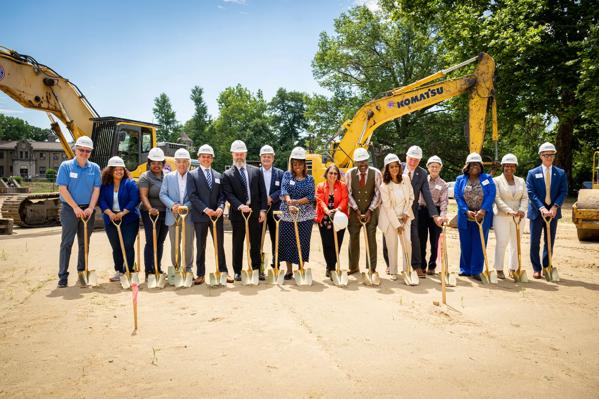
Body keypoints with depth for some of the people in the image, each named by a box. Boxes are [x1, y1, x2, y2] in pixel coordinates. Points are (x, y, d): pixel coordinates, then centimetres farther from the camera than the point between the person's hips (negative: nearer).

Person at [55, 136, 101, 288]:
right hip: (69, 208, -3)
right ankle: (63, 276, 0)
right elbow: (62, 189, -8)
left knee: (85, 242, 10)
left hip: (87, 209, 3)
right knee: (67, 242, -4)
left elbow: (96, 190, 1)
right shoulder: (66, 166, -3)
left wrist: (90, 208, -10)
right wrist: (76, 208, -13)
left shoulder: (95, 168, 5)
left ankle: (82, 272, 20)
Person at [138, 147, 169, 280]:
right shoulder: (145, 177, -4)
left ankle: (158, 269, 23)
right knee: (151, 242, -3)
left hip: (166, 213, 5)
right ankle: (149, 271, 3)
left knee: (160, 242, 12)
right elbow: (143, 196, -14)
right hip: (151, 214, -5)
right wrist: (150, 209, -29)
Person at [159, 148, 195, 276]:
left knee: (188, 244, 6)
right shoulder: (168, 177, 8)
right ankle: (175, 268, 20)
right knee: (174, 244, 9)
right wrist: (172, 205, -15)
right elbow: (162, 194, 2)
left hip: (189, 216, -2)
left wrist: (185, 206, -18)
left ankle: (188, 268, 19)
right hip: (173, 216, 2)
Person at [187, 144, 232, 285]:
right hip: (200, 216, -3)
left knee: (219, 244, 7)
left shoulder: (218, 176, 12)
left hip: (216, 215, 3)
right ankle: (200, 274, 15)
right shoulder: (192, 175, 1)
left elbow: (222, 195, 8)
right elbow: (192, 196, -8)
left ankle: (223, 272, 16)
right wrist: (205, 209, -18)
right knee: (200, 246, 7)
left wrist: (220, 207, -12)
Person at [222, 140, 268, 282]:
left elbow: (262, 192, 6)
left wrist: (263, 210, -2)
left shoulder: (256, 171, 9)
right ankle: (237, 272, 16)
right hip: (238, 213, -2)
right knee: (238, 244, 7)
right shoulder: (227, 174, 2)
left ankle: (257, 270, 17)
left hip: (255, 213, 2)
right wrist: (240, 206, -24)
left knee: (256, 243, 8)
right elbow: (229, 194, -9)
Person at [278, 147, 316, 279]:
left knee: (302, 243, 2)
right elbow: (284, 190, -12)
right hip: (287, 215, 0)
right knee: (287, 242, 3)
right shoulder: (287, 175, 5)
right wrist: (289, 204, -30)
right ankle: (289, 270, 16)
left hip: (305, 216, 0)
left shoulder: (309, 179, 6)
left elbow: (311, 197, -4)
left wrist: (296, 202, -18)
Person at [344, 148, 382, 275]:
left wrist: (369, 211, -11)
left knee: (371, 239, 1)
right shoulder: (350, 173, -3)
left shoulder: (376, 173, -6)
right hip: (355, 211, 1)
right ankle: (353, 267, 19)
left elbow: (378, 194, -6)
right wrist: (357, 210, -9)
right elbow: (349, 194, -2)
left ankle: (372, 268, 10)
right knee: (353, 238, 5)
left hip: (371, 211, -1)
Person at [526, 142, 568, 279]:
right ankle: (536, 269, 13)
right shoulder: (532, 173, 0)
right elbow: (531, 193, -7)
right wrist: (541, 208, -19)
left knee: (550, 242, 9)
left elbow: (563, 192, 0)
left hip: (553, 212, 2)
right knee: (535, 242, 3)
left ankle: (547, 267, 21)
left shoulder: (561, 173, 6)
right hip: (536, 212, -2)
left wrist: (555, 207, -15)